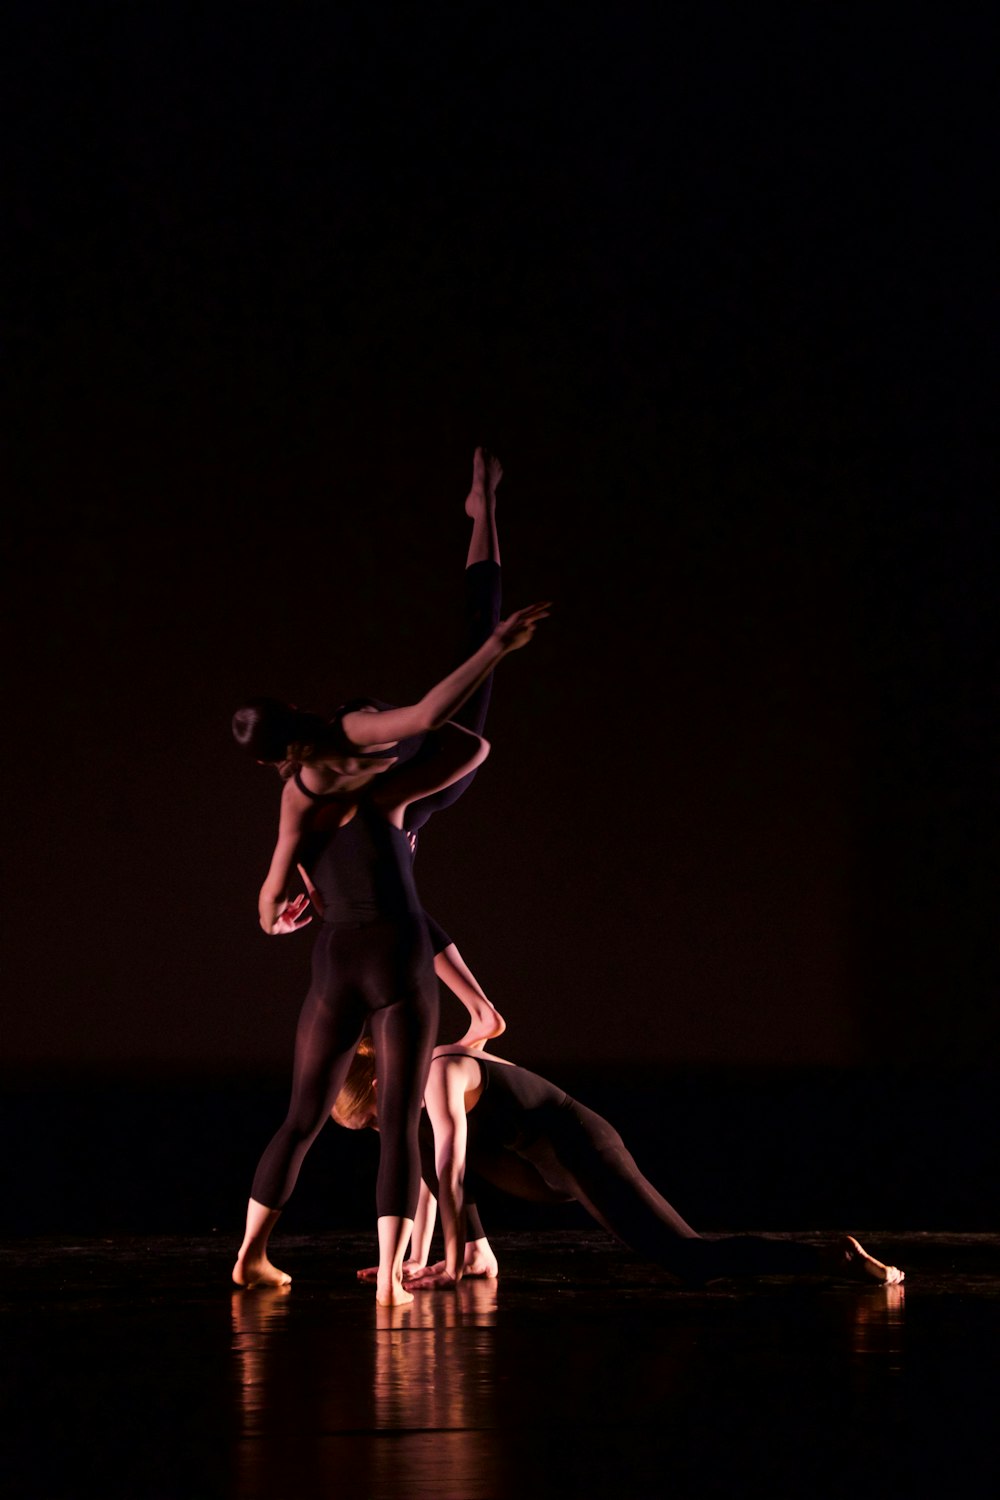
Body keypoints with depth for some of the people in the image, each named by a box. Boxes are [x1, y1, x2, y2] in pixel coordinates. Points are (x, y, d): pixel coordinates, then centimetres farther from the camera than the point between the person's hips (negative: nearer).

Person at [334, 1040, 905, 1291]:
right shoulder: (421, 1078, 17)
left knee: (691, 1262, -17)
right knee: (428, 1138, 15)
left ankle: (832, 1259, -25)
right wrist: (417, 1261, 24)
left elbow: (451, 1176, -16)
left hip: (582, 1149, -10)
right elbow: (430, 1175, 25)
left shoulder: (440, 1076, -13)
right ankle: (480, 1255, 15)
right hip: (555, 1171, 10)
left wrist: (451, 1267, -12)